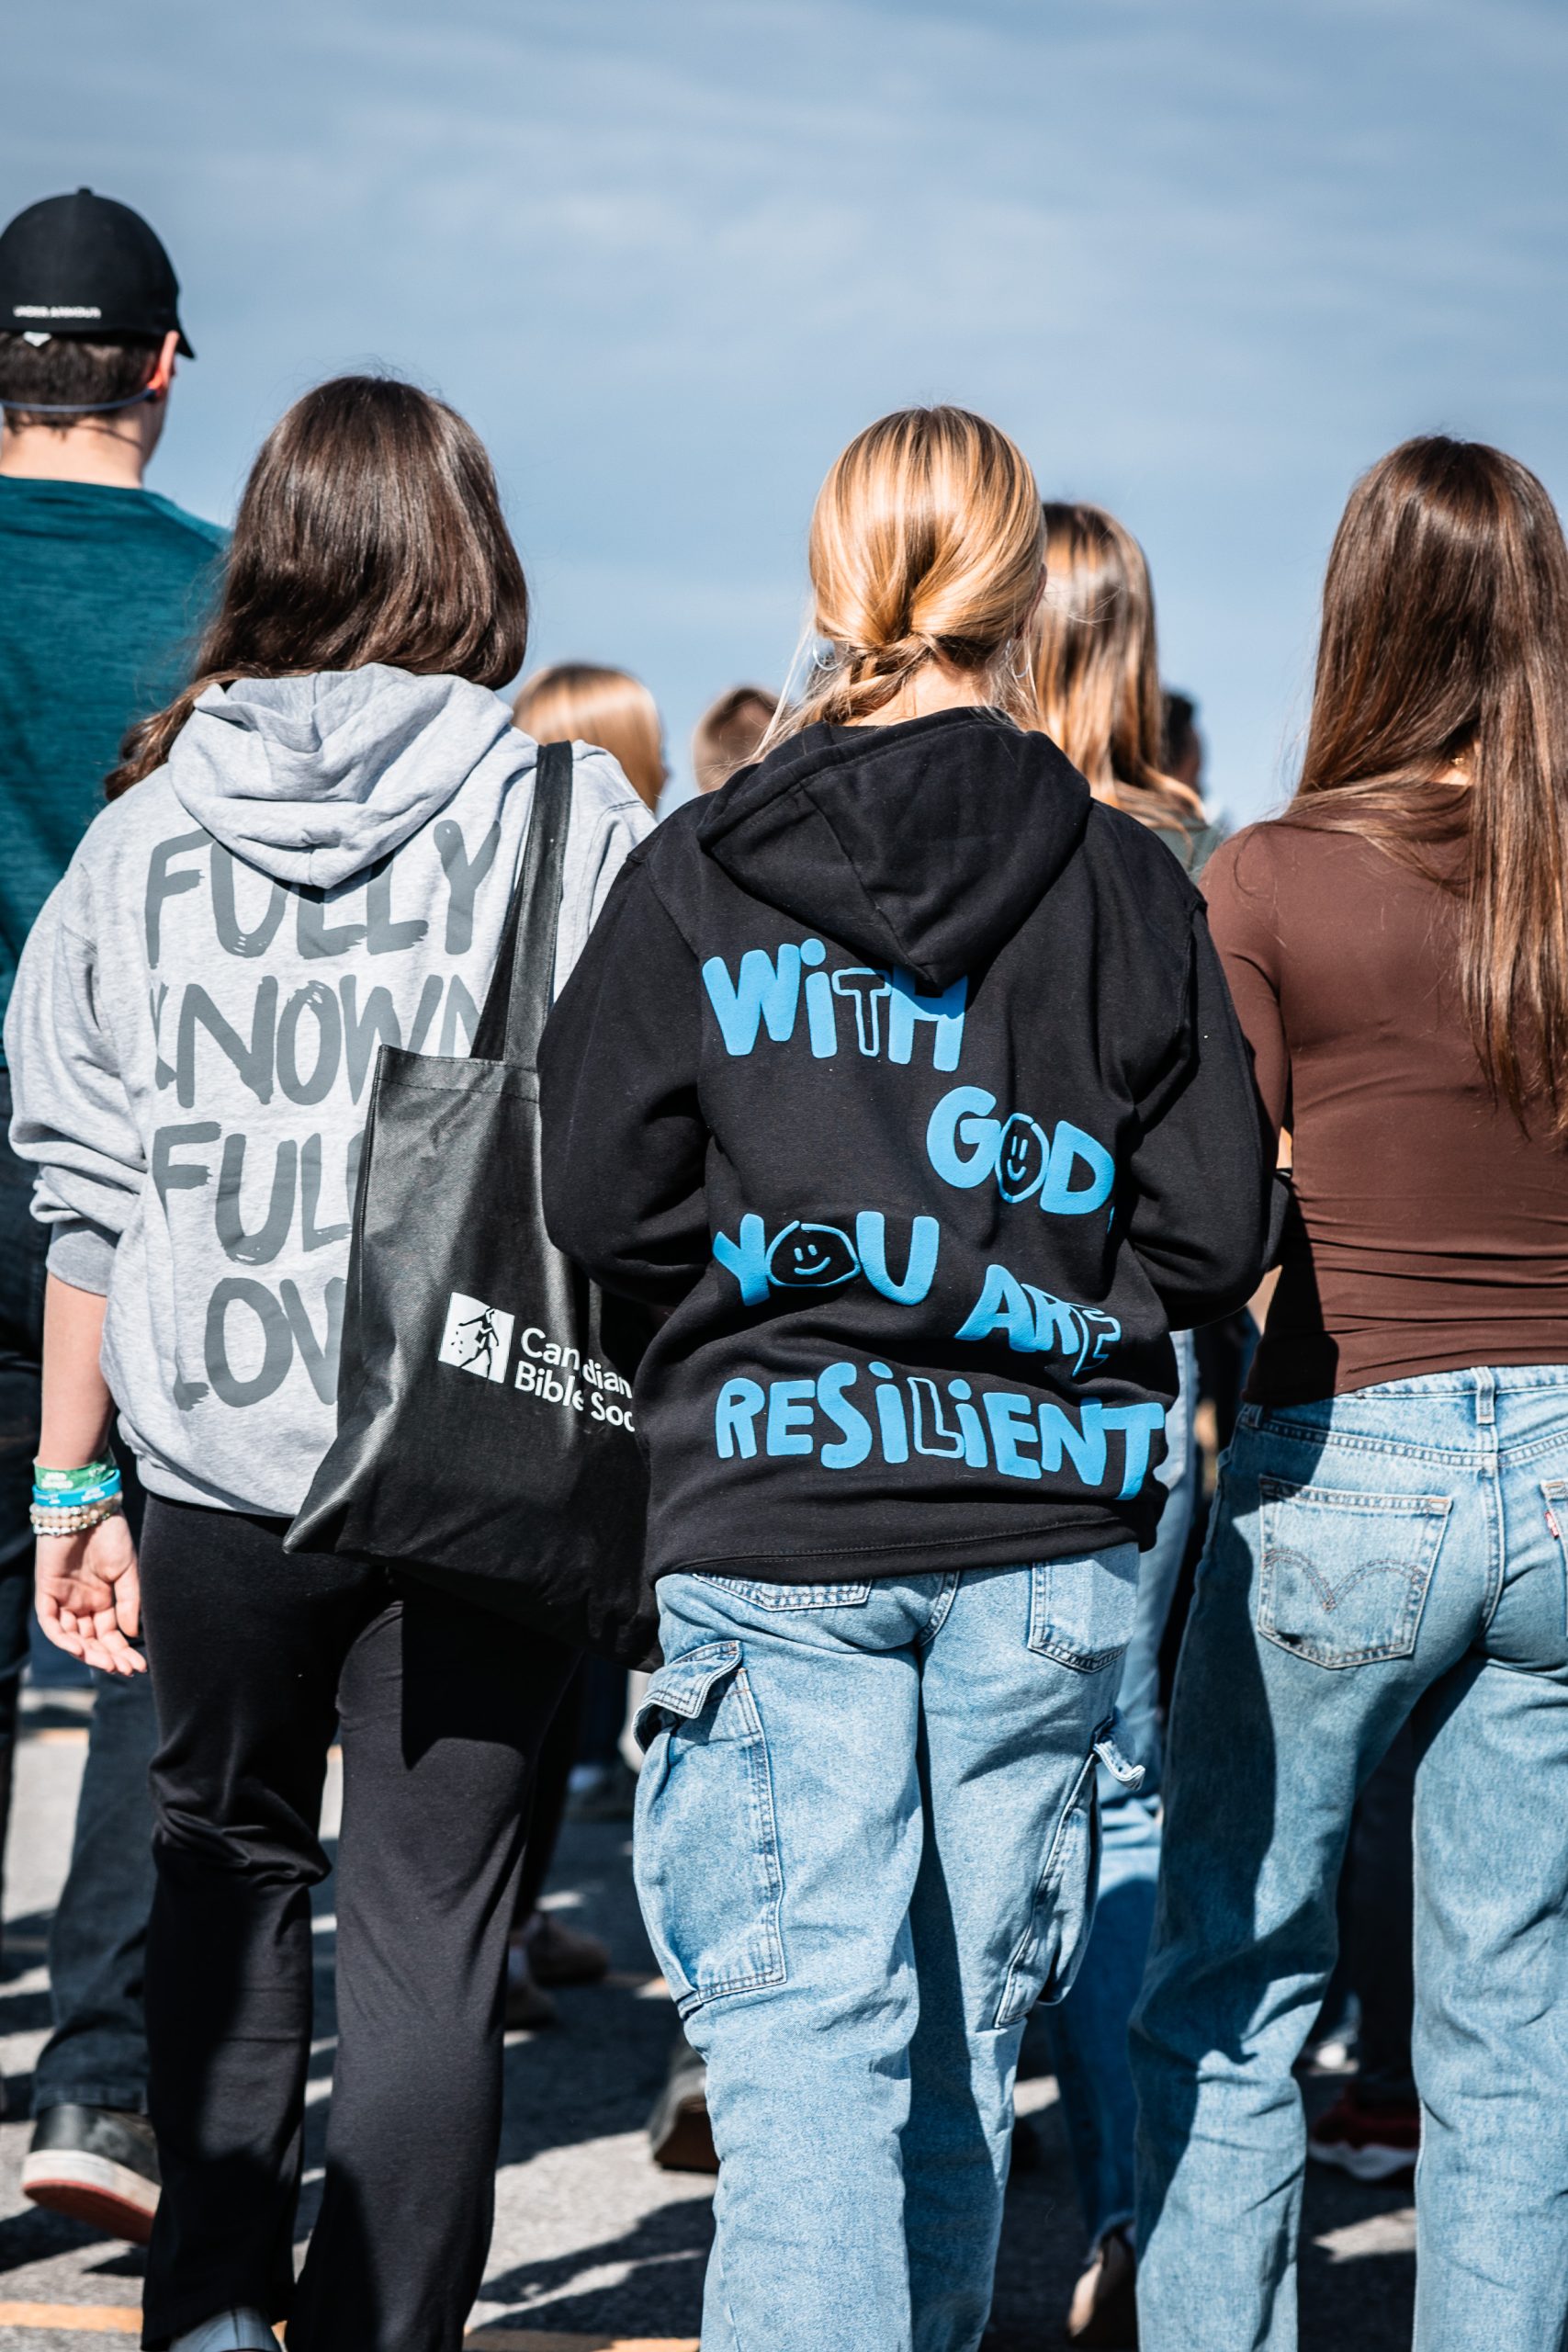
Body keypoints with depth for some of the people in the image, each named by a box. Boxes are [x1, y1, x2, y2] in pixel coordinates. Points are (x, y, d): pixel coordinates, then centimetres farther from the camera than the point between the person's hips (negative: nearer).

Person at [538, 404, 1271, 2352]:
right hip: (1041, 1529, 1)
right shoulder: (1122, 886, -1)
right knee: (966, 2035, 15)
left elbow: (599, 1208, -1)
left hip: (774, 1527, -1)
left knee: (804, 2035, -2)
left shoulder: (691, 877, -2)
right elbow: (1212, 1235, -2)